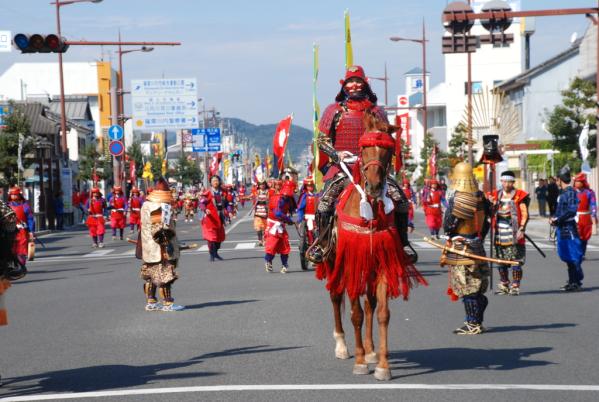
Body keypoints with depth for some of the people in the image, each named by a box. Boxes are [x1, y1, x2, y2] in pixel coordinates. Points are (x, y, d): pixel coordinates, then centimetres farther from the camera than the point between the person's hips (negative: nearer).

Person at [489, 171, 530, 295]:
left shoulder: (519, 195, -1)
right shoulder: (496, 195, 13)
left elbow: (525, 214, -4)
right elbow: (492, 214, 17)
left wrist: (521, 229, -14)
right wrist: (492, 205, -2)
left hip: (514, 233, -5)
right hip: (500, 233, 5)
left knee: (516, 260, -6)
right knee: (501, 261, 10)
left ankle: (515, 286, -2)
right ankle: (504, 285, 20)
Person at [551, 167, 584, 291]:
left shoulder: (571, 192, -14)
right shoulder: (562, 192, 15)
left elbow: (571, 210, -23)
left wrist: (557, 220, -17)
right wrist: (554, 218, 4)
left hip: (569, 227, -10)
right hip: (562, 228, 10)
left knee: (573, 257, -5)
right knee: (566, 257, 14)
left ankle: (577, 282, -2)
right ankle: (572, 281, 22)